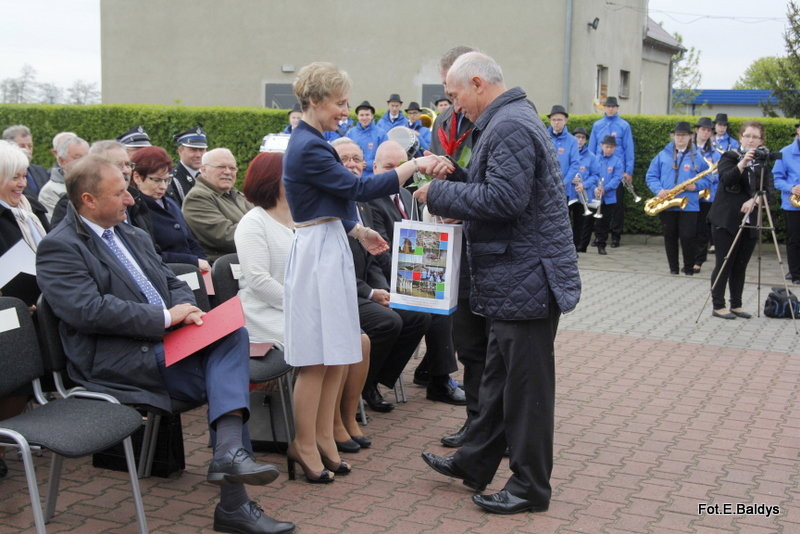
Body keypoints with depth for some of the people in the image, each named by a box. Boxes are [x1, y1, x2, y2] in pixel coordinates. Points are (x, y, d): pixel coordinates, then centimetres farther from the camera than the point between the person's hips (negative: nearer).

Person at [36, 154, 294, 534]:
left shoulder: (133, 236, 21)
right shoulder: (59, 248, -5)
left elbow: (172, 282, 22)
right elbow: (89, 309, -18)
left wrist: (186, 310, -3)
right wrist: (166, 317, -16)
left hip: (164, 340, 7)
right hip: (117, 359, -7)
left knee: (232, 334, -20)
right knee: (226, 378, -21)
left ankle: (229, 451, -29)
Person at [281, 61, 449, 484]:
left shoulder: (310, 142, 16)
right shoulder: (307, 148, -16)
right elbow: (358, 187, -20)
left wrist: (357, 230, 12)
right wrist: (415, 165, -18)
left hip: (331, 249, 10)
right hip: (317, 253, -10)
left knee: (337, 354, 12)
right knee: (318, 359, -2)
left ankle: (323, 438, 21)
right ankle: (304, 446, 9)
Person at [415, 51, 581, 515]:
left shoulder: (510, 126, -18)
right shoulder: (511, 119, 16)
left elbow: (504, 199, -26)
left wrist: (439, 194, -15)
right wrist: (452, 181, 6)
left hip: (526, 280, -11)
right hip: (515, 279, 11)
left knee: (526, 386, 1)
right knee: (499, 376, 19)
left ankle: (531, 488, 14)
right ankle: (475, 464, 32)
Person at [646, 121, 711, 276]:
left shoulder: (697, 157, 4)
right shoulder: (663, 155, 8)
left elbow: (707, 179, 6)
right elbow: (651, 176, 7)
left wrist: (696, 186, -14)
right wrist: (658, 190, -11)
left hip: (688, 205, -2)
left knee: (687, 237, -7)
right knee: (670, 237, 8)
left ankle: (689, 268, 10)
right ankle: (673, 268, 19)